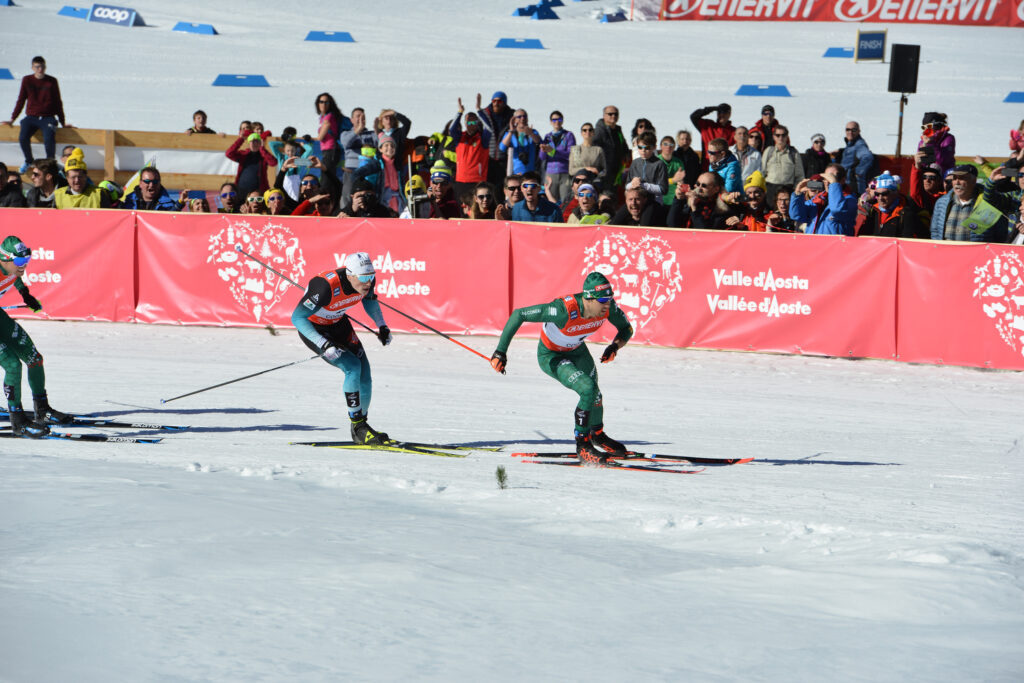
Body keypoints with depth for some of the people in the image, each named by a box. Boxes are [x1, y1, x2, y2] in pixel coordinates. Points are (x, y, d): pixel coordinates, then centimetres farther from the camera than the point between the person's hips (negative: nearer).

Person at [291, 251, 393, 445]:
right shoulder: (326, 287, -38)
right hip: (313, 328, -7)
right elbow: (297, 317, -33)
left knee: (364, 370, -3)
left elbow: (369, 299, 10)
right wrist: (324, 345, -38)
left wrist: (381, 326, -1)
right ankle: (357, 426, -11)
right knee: (352, 366, -21)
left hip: (339, 324, 7)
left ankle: (362, 424, 13)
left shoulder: (368, 281, -17)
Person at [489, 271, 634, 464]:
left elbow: (626, 329, -8)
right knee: (587, 389, -26)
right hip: (551, 355, -7)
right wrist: (501, 351, -37)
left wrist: (614, 347, -30)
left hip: (576, 350, 7)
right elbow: (519, 314, -36)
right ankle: (582, 445, -11)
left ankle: (597, 436, 53)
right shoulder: (564, 310, -42)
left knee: (594, 395, 23)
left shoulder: (608, 306, -26)